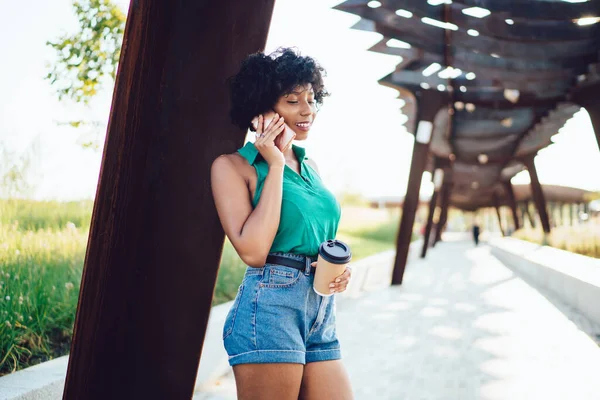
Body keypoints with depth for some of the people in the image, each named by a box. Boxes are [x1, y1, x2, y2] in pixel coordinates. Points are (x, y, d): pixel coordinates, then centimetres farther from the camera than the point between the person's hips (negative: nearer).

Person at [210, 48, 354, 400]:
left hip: (323, 315, 7)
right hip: (270, 307, -6)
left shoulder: (310, 166, 16)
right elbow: (253, 251, -16)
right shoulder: (234, 165, -4)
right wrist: (275, 166, -11)